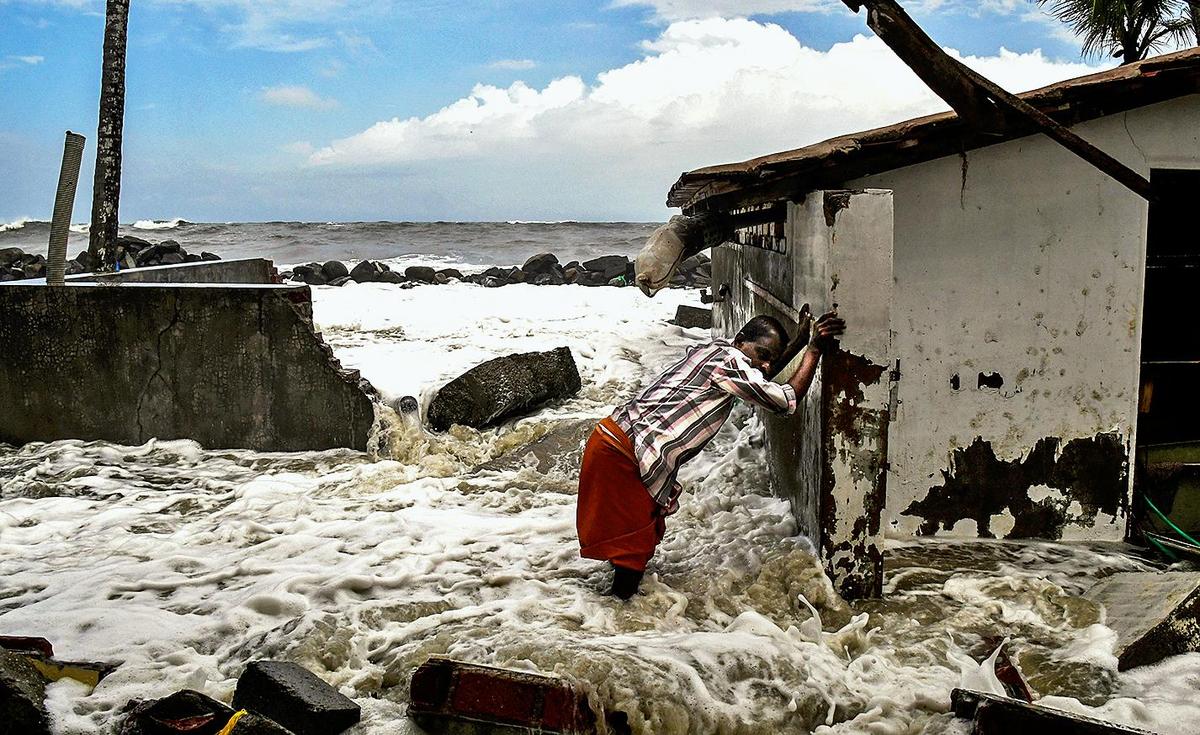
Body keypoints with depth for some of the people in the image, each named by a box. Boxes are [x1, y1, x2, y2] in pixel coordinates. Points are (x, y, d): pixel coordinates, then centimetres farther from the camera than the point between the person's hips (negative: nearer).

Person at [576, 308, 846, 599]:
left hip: (614, 439, 10)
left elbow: (761, 378, 32)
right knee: (635, 542, 3)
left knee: (647, 529, 24)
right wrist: (815, 349, -3)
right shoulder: (729, 360, -14)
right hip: (621, 453, -10)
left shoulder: (712, 349, 14)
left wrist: (800, 340, 23)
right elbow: (787, 399, -10)